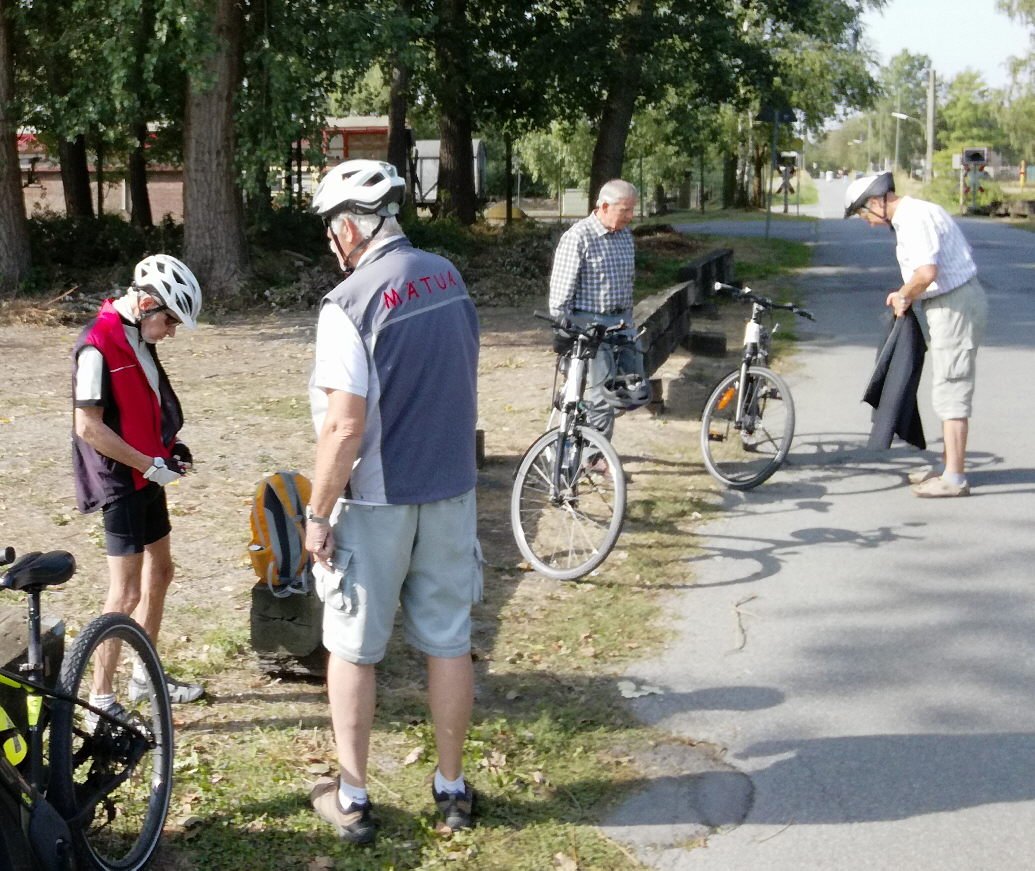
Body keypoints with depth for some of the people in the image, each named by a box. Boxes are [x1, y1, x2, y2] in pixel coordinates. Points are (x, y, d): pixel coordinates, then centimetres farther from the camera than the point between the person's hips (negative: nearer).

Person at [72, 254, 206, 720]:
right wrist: (150, 465, -19)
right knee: (126, 592, -6)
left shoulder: (137, 337, 6)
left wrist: (168, 446, 5)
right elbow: (89, 427, -23)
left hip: (145, 476, 10)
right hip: (120, 481, -10)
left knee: (160, 570, 17)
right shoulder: (97, 345, -22)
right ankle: (100, 699, 6)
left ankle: (146, 675, 31)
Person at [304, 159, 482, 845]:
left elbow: (345, 426, -21)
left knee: (354, 649, 10)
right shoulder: (448, 276, 3)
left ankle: (351, 799, 20)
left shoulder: (350, 304, -19)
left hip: (376, 503, -6)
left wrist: (317, 515, -11)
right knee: (449, 641, 14)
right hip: (452, 489, 6)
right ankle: (453, 787, 26)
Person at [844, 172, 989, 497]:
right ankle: (948, 464, 27)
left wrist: (904, 296, -13)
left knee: (951, 391, -7)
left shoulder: (915, 219, -19)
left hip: (955, 307, -11)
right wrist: (905, 295, 8)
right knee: (950, 389, 17)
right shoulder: (910, 216, 13)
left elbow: (927, 272, -30)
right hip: (951, 305, 11)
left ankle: (954, 478, -4)